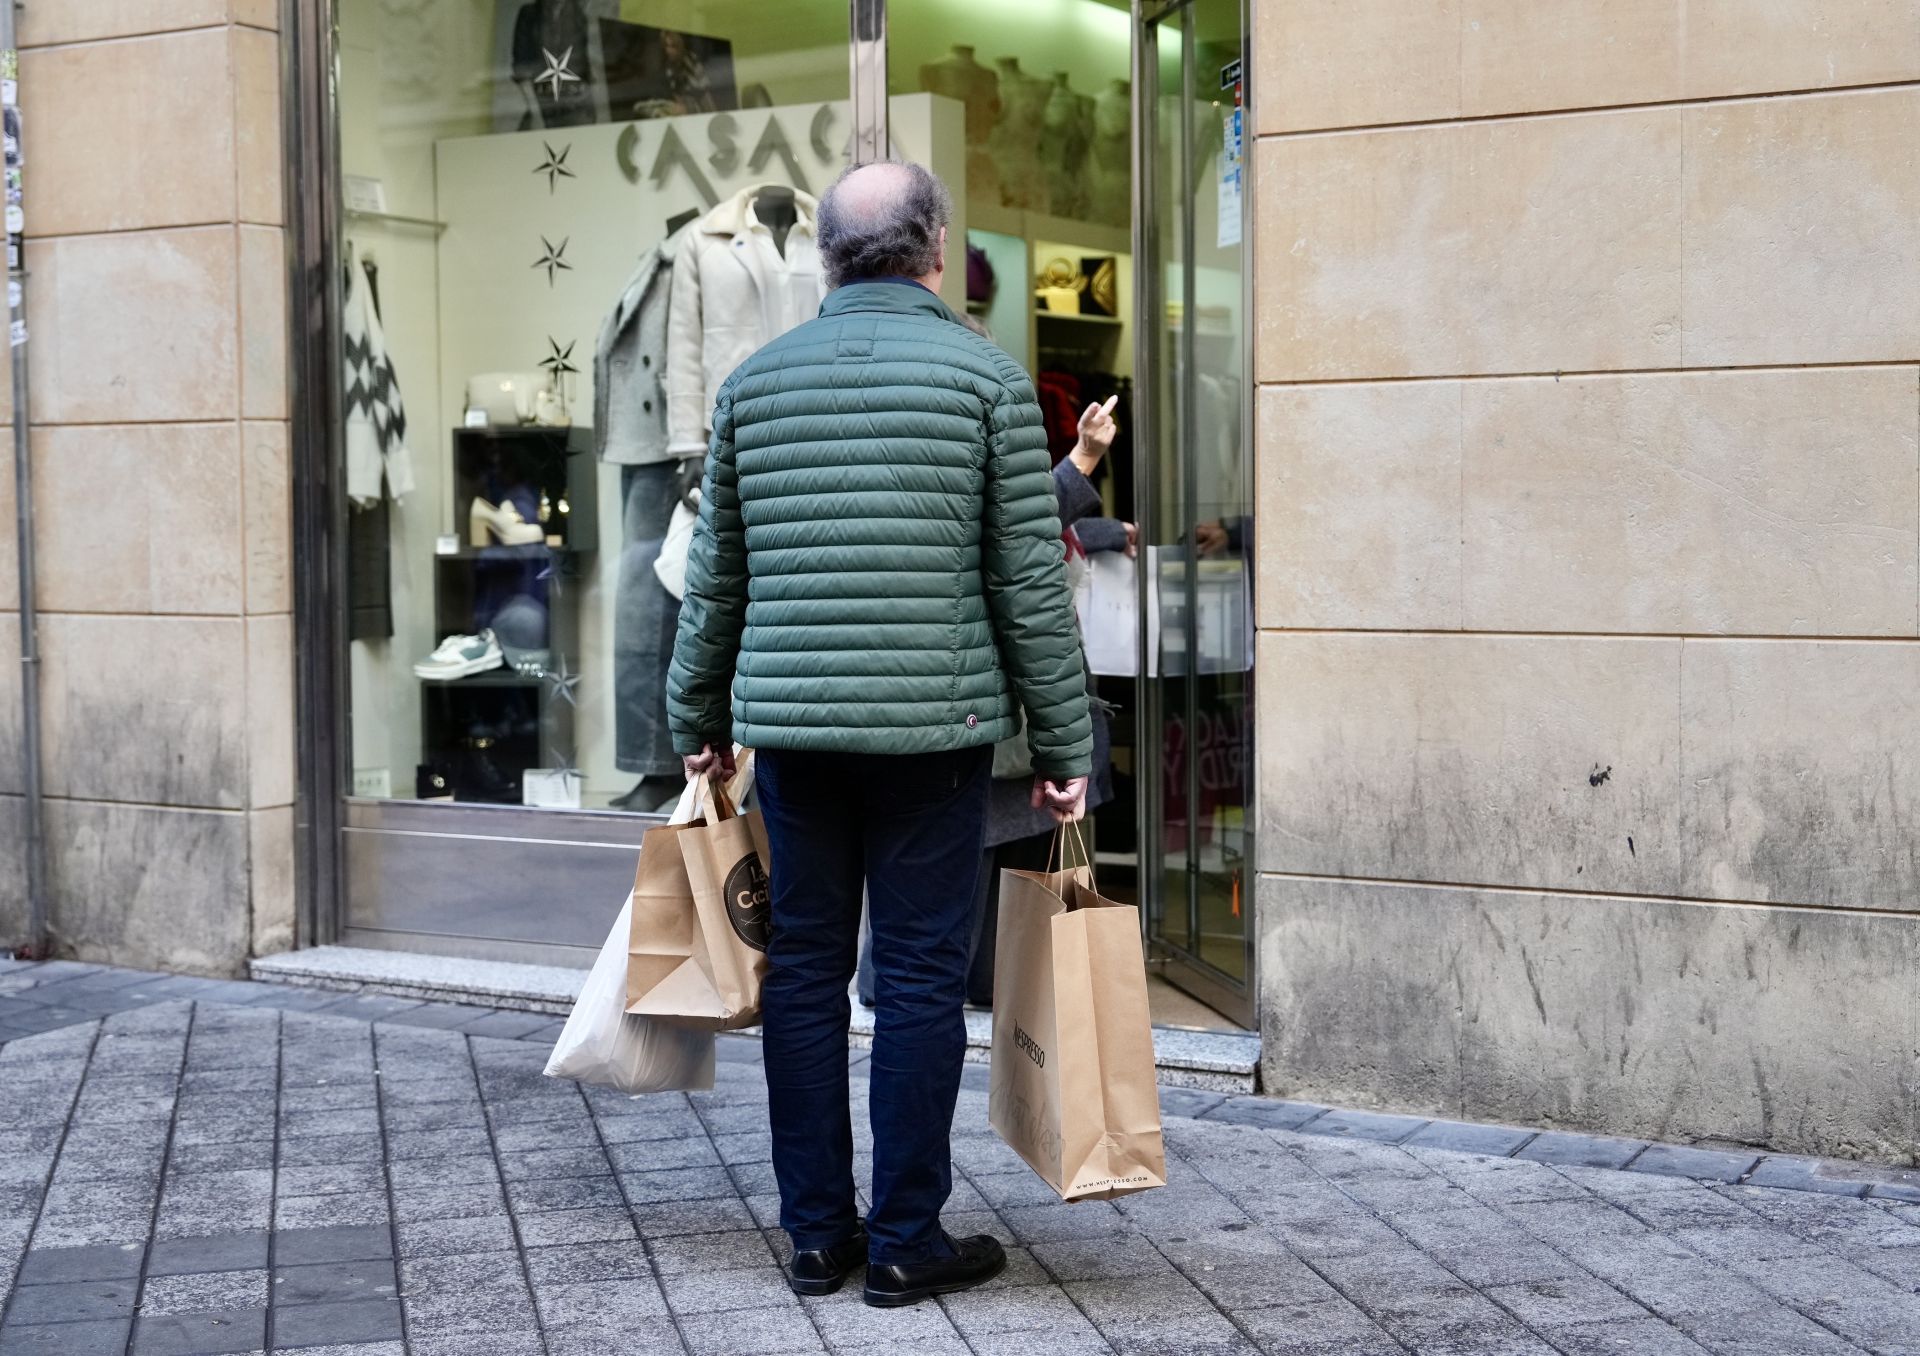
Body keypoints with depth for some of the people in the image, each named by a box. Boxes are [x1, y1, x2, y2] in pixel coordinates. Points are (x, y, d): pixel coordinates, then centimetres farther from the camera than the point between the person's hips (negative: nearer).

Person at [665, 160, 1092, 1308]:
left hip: (789, 725, 4)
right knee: (920, 977, 3)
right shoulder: (987, 377, -2)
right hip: (933, 727, -3)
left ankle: (818, 1232, 17)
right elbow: (1032, 582, -4)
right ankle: (907, 1242, 9)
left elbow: (715, 578, 13)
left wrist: (701, 721, 24)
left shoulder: (755, 382, 9)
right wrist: (1065, 748, 2)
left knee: (805, 968, 10)